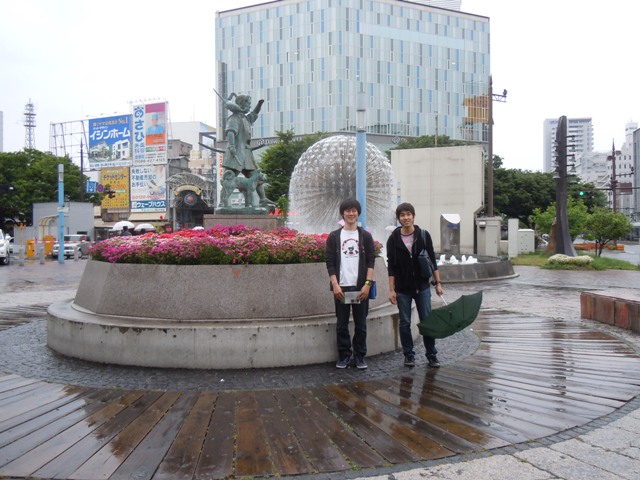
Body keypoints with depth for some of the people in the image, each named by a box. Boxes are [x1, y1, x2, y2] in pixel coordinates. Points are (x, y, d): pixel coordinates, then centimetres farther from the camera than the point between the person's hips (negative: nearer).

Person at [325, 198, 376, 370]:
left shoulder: (365, 236, 7)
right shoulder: (334, 236, 5)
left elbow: (371, 261, 3)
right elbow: (330, 262, 1)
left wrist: (367, 284, -8)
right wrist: (335, 284, -8)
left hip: (360, 287, 0)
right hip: (341, 287, 0)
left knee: (361, 324, 5)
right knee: (341, 325, 4)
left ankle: (360, 356, 16)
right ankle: (344, 356, 16)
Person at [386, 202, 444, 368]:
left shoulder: (424, 235, -1)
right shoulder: (393, 239, -3)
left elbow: (432, 261, 3)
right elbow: (391, 266, -2)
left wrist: (438, 283, 0)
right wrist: (391, 290, -6)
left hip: (422, 287, 0)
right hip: (402, 289, 0)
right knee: (405, 323, 7)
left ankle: (431, 355, 16)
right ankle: (409, 355, 19)